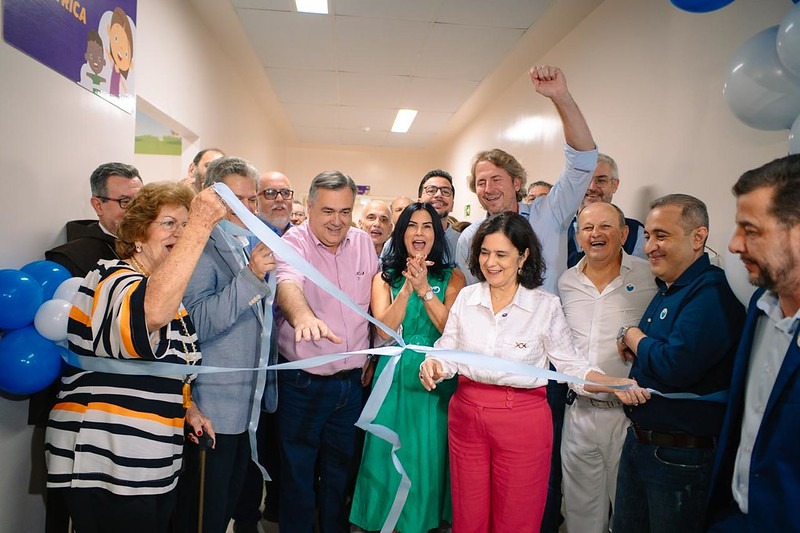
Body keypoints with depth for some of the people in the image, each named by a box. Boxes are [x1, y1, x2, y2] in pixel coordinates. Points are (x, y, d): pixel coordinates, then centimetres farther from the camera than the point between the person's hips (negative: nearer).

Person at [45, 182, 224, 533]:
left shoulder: (167, 292, 12)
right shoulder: (113, 280, -17)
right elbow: (150, 314, -43)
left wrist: (187, 407, 7)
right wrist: (201, 225, -45)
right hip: (105, 467, -9)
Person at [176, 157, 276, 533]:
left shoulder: (254, 245, 9)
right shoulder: (202, 246, -14)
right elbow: (196, 325, -26)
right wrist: (250, 276, -29)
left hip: (249, 403, 8)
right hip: (213, 407, -7)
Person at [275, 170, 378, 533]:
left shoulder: (363, 243, 2)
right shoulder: (294, 242, -13)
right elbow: (287, 284, -35)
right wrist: (303, 316, -56)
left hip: (353, 381, 4)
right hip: (304, 381, -4)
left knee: (340, 468, 20)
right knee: (298, 470, 11)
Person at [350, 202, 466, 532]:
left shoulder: (452, 278, 3)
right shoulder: (385, 277, 5)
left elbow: (452, 329, -9)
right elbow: (385, 330, -9)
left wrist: (424, 288, -18)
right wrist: (408, 287, -19)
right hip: (395, 378, 1)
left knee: (430, 455, 8)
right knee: (393, 454, 7)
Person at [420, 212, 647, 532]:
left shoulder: (546, 305, -8)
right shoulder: (466, 298, 1)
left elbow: (570, 365, -4)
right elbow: (447, 352, 2)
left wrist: (614, 384, -19)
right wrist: (433, 365, -19)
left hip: (523, 420, -2)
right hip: (466, 414, 3)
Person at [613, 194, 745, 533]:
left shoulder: (712, 292, -21)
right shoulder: (667, 289, 10)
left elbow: (676, 366, -31)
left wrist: (633, 336, -13)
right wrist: (639, 346, -1)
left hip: (682, 455, -9)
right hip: (639, 439, 9)